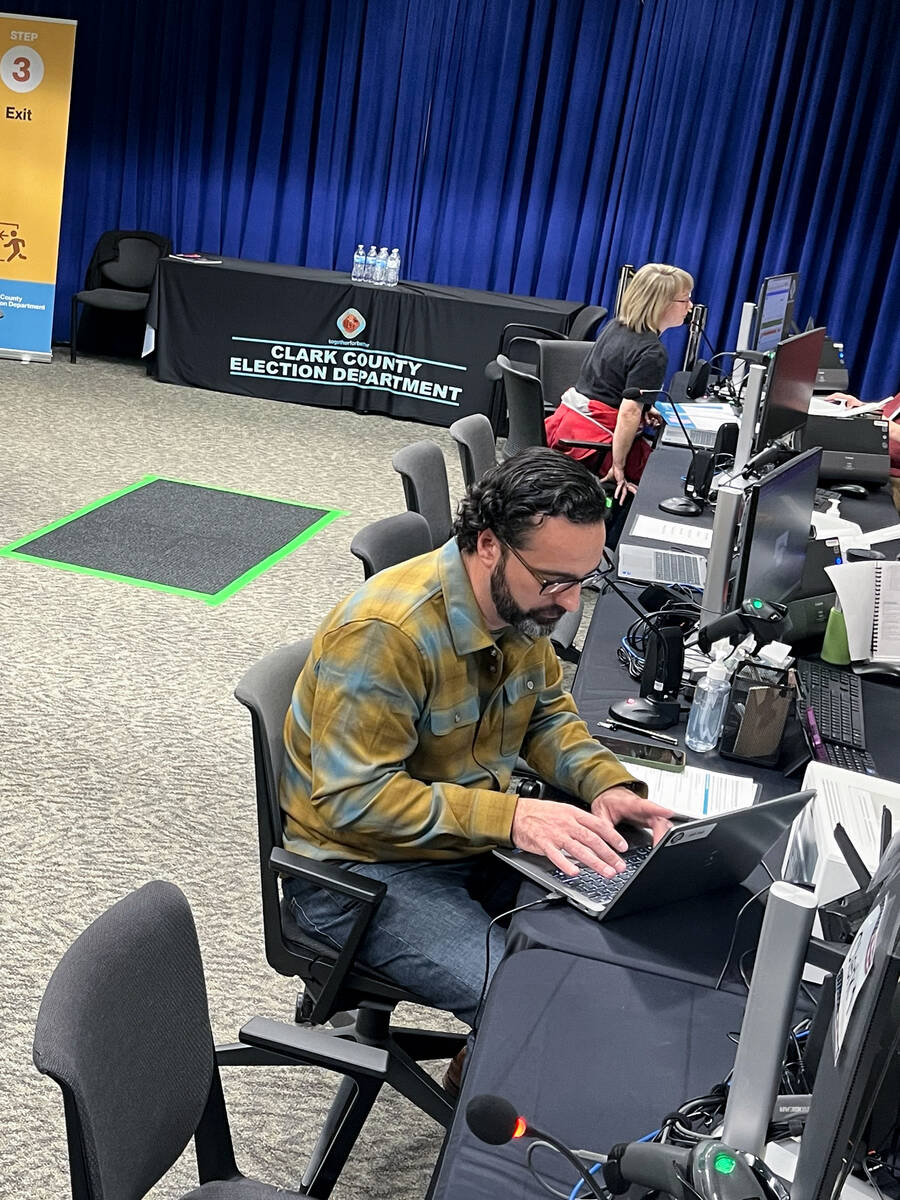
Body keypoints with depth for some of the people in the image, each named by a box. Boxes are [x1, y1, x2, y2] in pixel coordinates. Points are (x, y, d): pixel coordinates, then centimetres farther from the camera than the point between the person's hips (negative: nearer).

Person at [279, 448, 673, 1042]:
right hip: (363, 861, -8)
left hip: (480, 839, 8)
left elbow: (547, 711, 11)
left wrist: (606, 784, -9)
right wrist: (510, 816, -34)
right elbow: (352, 798, -28)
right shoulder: (383, 633, -28)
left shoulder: (524, 604, -3)